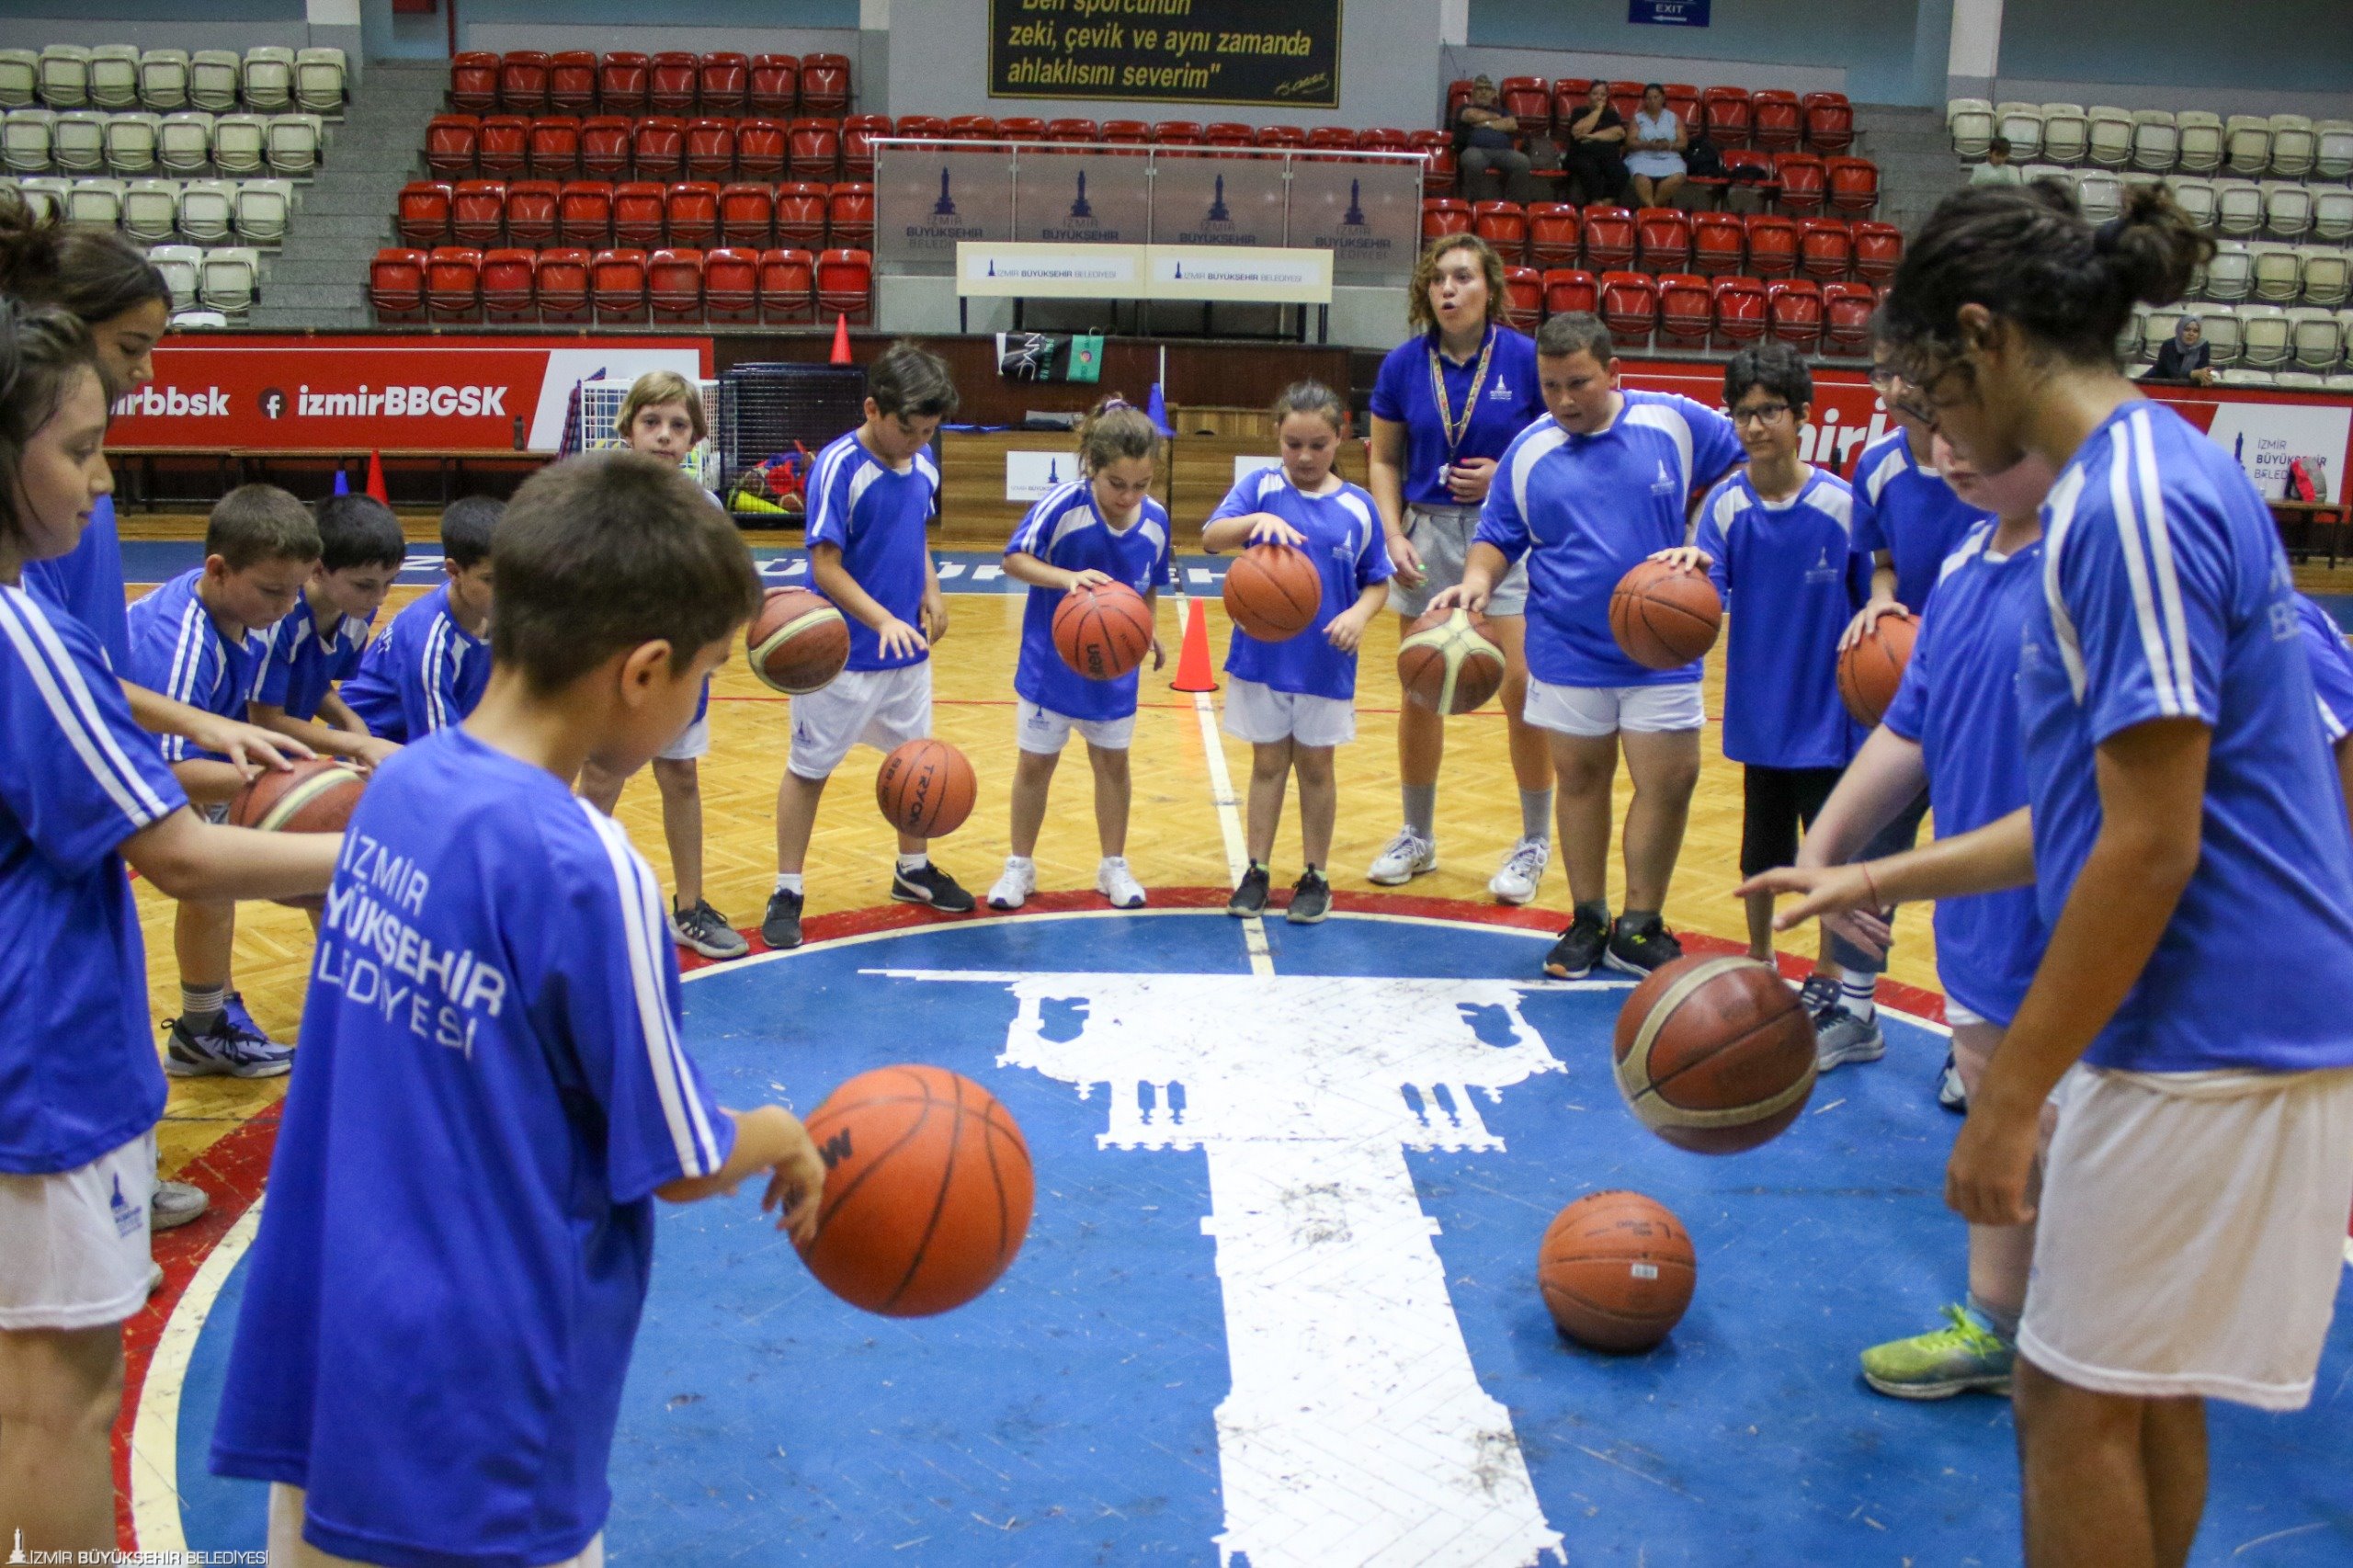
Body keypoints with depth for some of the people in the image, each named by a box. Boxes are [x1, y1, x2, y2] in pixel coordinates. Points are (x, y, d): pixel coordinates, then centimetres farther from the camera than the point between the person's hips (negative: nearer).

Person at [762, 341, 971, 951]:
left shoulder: (922, 466, 1)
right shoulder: (839, 467, -19)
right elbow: (825, 566, -21)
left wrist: (931, 594, 1)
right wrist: (883, 620, -31)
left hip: (910, 650, 7)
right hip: (842, 655, -6)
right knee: (809, 768, 6)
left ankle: (914, 869, 36)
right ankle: (787, 892, 16)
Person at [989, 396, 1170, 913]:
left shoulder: (1155, 520, -11)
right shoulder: (1063, 504, -23)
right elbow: (1014, 559, -18)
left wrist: (1148, 632, -3)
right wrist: (1068, 578, -31)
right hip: (1051, 661, -3)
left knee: (1113, 761, 15)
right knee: (1035, 763, 9)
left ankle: (1113, 866, 30)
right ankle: (1020, 866, 26)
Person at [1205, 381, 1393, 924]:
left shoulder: (1357, 506, -2)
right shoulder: (1260, 487, -4)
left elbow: (1377, 581, 4)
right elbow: (1211, 538, -17)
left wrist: (1360, 614, -17)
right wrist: (1257, 521, -35)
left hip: (1326, 662, 0)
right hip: (1261, 655, 0)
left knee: (1315, 766, 12)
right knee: (1267, 764, 11)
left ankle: (1315, 877, 23)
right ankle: (1257, 872, 21)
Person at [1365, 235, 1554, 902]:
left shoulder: (1526, 359, -7)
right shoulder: (1404, 364, 1)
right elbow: (1384, 460, 8)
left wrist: (1508, 477, -17)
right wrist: (1394, 536, -4)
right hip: (1427, 534, 3)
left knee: (1523, 689, -8)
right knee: (1419, 692, 9)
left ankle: (1535, 844, 10)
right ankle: (1417, 836, 26)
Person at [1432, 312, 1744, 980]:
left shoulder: (1676, 422, -3)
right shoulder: (1528, 452, 1)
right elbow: (1498, 538, 4)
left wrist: (1699, 543, -5)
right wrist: (1478, 577, -17)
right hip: (1567, 650, 1)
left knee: (1670, 782, -2)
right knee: (1579, 779, 10)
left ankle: (1639, 930, 13)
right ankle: (1587, 923, 25)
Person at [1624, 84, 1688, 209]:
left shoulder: (1674, 118, 17)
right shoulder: (1638, 118, 16)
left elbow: (1682, 144, 9)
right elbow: (1630, 143, 5)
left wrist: (1668, 145, -12)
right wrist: (1647, 144, -14)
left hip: (1669, 158, 1)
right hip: (1642, 157, -1)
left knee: (1677, 178, -33)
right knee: (1642, 177, -38)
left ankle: (1653, 205, -25)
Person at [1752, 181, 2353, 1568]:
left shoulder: (2126, 501, -18)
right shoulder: (2161, 474, 12)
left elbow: (2149, 849, -21)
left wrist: (2008, 1102, -17)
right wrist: (1885, 879, 20)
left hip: (2206, 1040, -9)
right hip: (2238, 1024, 9)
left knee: (2076, 1399, 4)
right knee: (2146, 1397, 19)